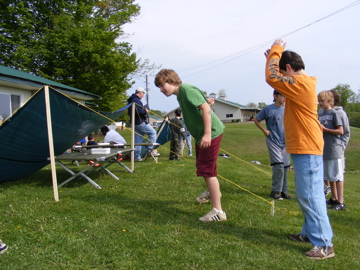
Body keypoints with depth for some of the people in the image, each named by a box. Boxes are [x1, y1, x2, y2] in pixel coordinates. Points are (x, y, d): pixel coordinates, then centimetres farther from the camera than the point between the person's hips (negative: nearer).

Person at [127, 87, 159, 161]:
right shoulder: (136, 100, -14)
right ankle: (151, 149, -3)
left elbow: (129, 113, 24)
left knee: (137, 140, 11)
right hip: (140, 122, -10)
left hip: (135, 123, 10)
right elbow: (138, 111, -27)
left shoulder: (131, 100, 19)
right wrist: (145, 111, -10)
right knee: (152, 132, 0)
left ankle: (137, 156, 12)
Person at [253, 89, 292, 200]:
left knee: (285, 167, 8)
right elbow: (256, 120, 4)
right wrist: (264, 130, -4)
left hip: (284, 142, 5)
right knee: (278, 165, -13)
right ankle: (275, 191, -1)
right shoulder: (268, 109, -6)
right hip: (273, 141, -5)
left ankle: (284, 191, 20)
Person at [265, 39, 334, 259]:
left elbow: (272, 78, -19)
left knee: (310, 195, -8)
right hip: (305, 147, 10)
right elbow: (281, 80, 26)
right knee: (307, 194, 16)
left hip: (307, 149, -10)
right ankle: (311, 233, 27)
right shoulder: (302, 82, 13)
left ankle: (324, 244, -4)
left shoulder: (300, 83, -17)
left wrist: (276, 50, -6)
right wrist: (275, 57, 14)